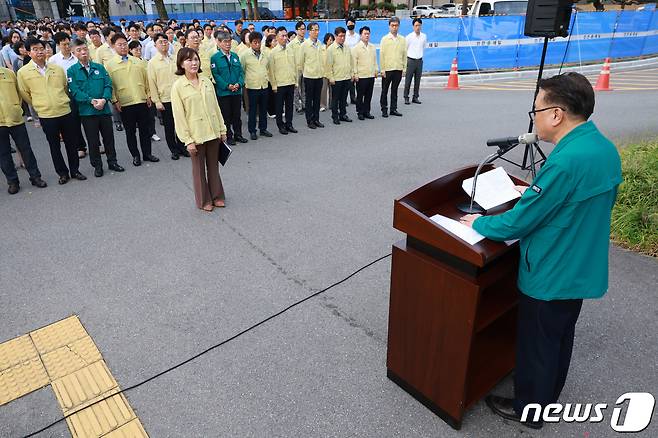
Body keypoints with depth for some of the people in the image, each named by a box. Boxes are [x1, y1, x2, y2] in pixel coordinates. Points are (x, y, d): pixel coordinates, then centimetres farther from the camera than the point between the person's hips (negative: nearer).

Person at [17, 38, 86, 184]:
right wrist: (40, 105, 12)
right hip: (46, 116, -2)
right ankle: (63, 173, 20)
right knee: (54, 146, 8)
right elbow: (25, 94, 6)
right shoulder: (23, 72, -4)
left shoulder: (58, 68, 4)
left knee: (72, 143, 9)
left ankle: (75, 170, 23)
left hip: (66, 112, 2)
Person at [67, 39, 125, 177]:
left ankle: (112, 162, 25)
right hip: (87, 111, -2)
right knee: (93, 140, 7)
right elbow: (74, 91, -8)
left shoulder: (99, 67, 8)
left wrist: (104, 99, -17)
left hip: (104, 109, 2)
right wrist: (91, 101, -20)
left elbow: (108, 85, 0)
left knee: (109, 137, 10)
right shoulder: (72, 71, 0)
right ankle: (97, 165, 19)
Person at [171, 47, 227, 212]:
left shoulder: (206, 81, 4)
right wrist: (187, 140, -13)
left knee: (213, 165, 14)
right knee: (199, 167, 9)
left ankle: (217, 196, 29)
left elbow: (216, 107, 9)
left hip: (213, 132, 4)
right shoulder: (178, 86, -9)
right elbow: (179, 116, -9)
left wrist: (222, 129, 8)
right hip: (196, 134, -4)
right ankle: (204, 200, 24)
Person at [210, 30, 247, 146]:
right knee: (226, 115, 5)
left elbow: (241, 72, 8)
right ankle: (228, 136, 16)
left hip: (237, 91, 4)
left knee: (237, 114, 12)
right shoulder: (215, 57, -5)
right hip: (223, 92, -4)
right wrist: (227, 86, -19)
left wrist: (239, 83, -9)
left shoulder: (235, 56, 10)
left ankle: (238, 134, 24)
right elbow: (215, 75, -11)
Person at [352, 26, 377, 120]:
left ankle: (366, 111, 18)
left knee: (369, 95, 8)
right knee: (360, 96, 2)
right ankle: (360, 112, 11)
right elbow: (354, 62, -6)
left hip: (371, 75, 5)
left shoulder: (372, 47, 12)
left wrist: (376, 70, 13)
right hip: (361, 76, -5)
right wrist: (355, 74, -10)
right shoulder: (356, 48, -4)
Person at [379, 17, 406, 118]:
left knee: (394, 90, 8)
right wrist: (382, 70, -7)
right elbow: (381, 55, -2)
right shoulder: (385, 39, 0)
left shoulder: (402, 40, 8)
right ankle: (384, 110, 10)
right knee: (385, 90, 3)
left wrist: (404, 68, 5)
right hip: (387, 69, -2)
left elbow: (404, 55, 10)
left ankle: (393, 109, 15)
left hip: (398, 69, 2)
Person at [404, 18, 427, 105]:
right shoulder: (409, 37, -6)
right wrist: (405, 60, 2)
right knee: (408, 80, -3)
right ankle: (406, 98, 3)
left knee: (417, 80, 7)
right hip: (410, 60, -4)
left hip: (419, 60, 4)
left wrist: (420, 55, 16)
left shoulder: (424, 36, 5)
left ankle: (415, 97, 15)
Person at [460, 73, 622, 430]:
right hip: (581, 271, 9)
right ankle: (548, 397, 47)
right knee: (560, 338, 26)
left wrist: (479, 223, -8)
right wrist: (539, 194, 10)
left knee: (536, 346, 12)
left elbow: (518, 224, -25)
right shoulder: (606, 148, -2)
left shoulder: (565, 162, -31)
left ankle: (529, 410, 34)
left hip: (550, 277, -9)